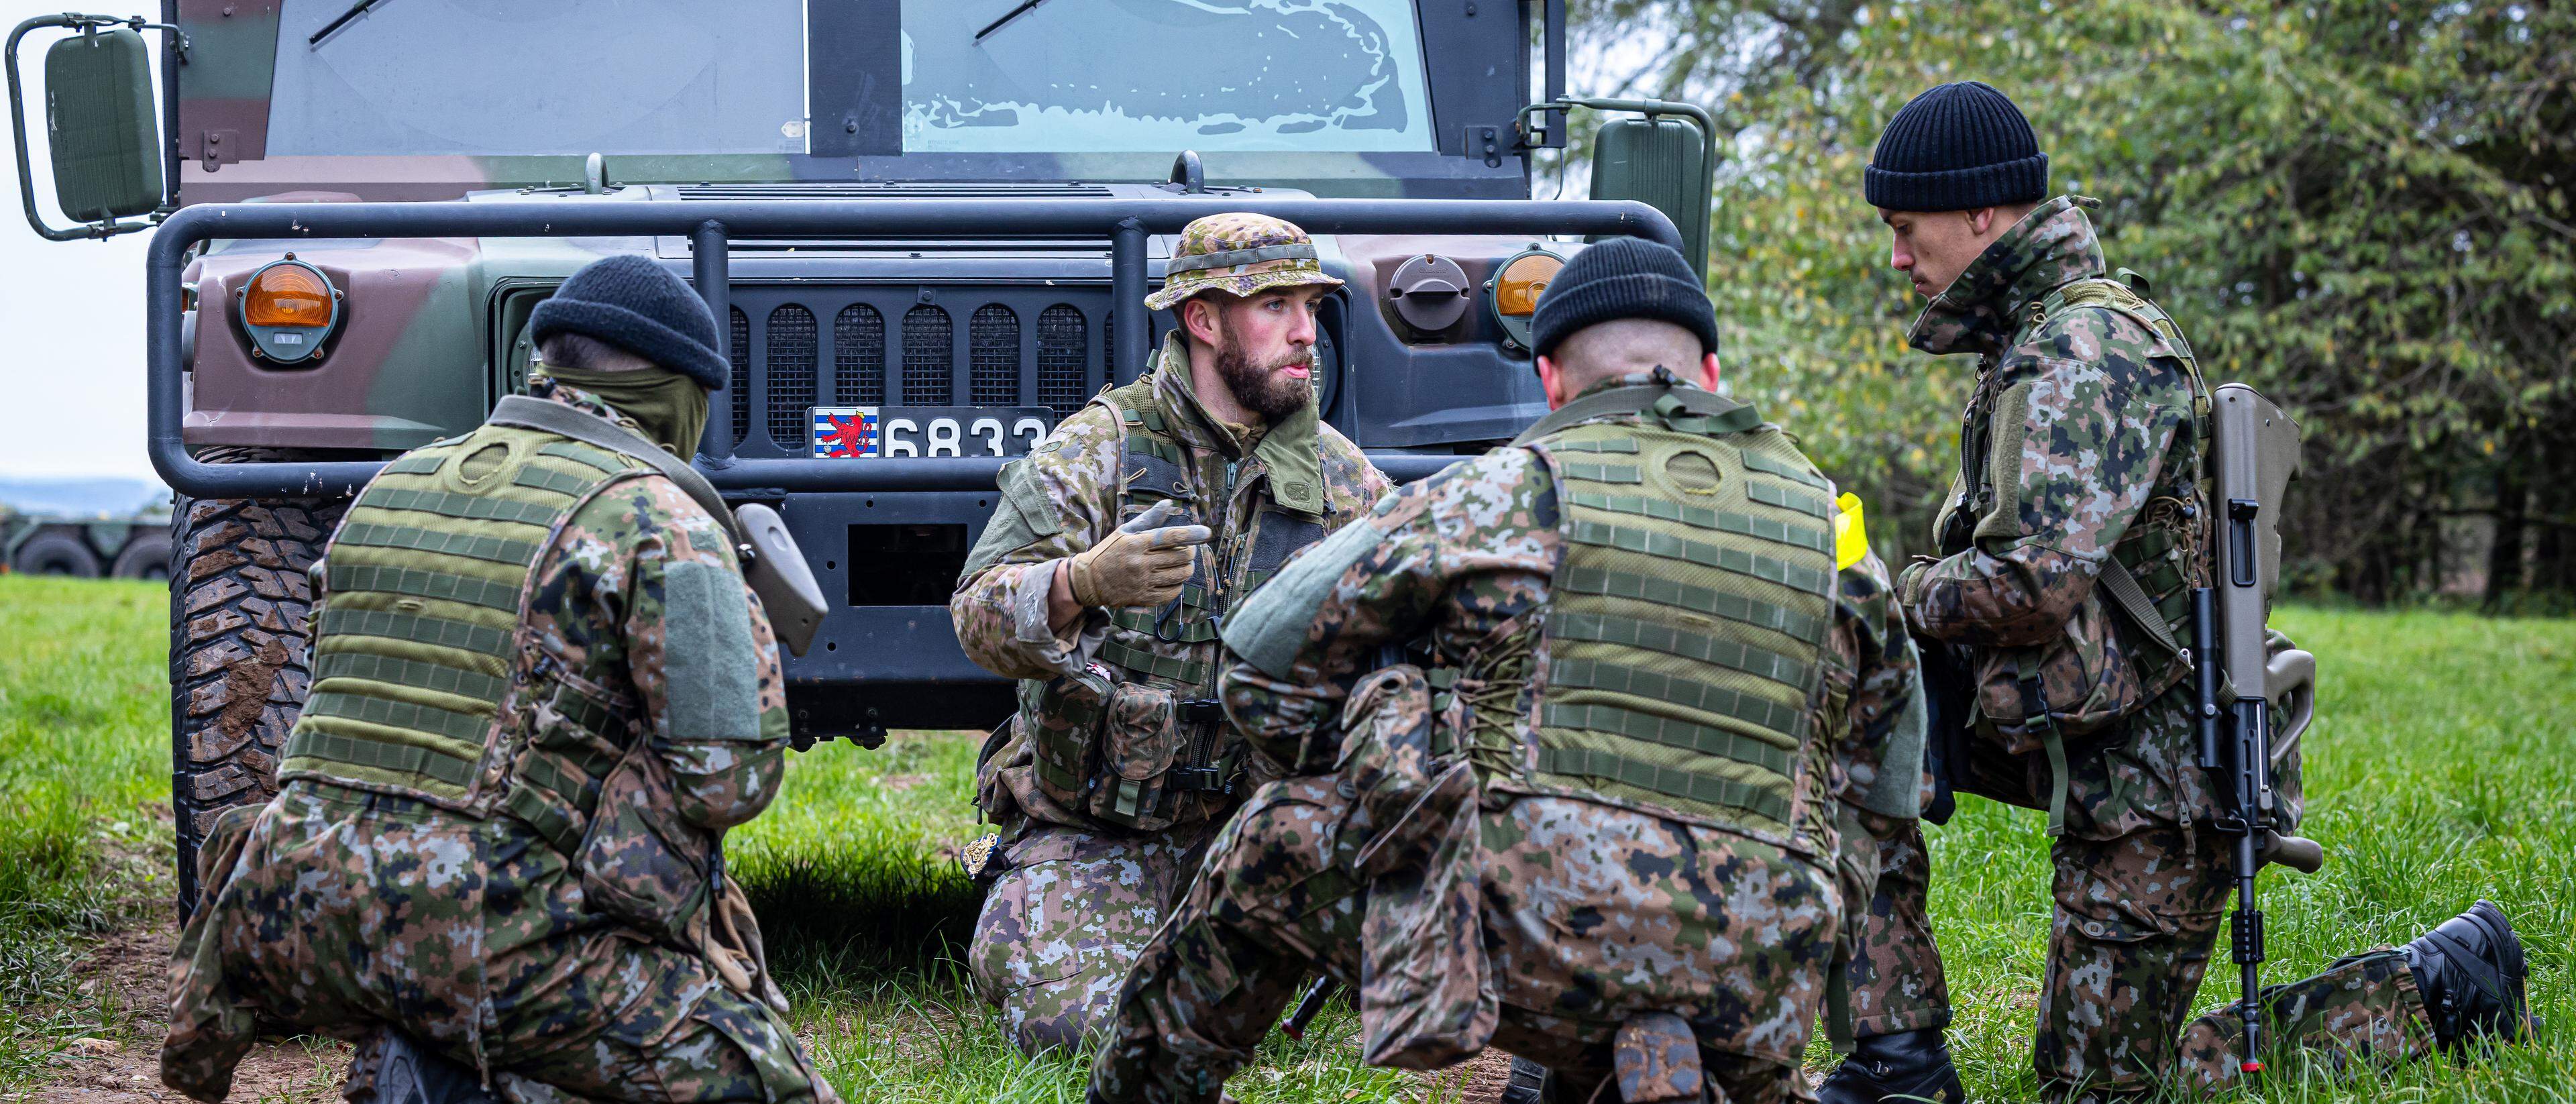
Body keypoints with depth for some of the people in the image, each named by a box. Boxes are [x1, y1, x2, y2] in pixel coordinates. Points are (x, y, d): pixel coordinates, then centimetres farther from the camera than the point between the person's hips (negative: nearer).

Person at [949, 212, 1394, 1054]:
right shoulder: (1098, 448, -9)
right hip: (1089, 836, -4)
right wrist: (1084, 583, -40)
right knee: (1072, 1028, -21)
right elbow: (979, 619, -19)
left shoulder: (1340, 476, 4)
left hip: (1251, 817, 4)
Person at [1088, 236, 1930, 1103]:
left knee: (1274, 848, 20)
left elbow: (1264, 672, 9)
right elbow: (1885, 795, 25)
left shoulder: (1511, 490, 6)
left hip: (1542, 935, -4)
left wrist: (1361, 788, 26)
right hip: (1755, 983, 4)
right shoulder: (1828, 528, 17)